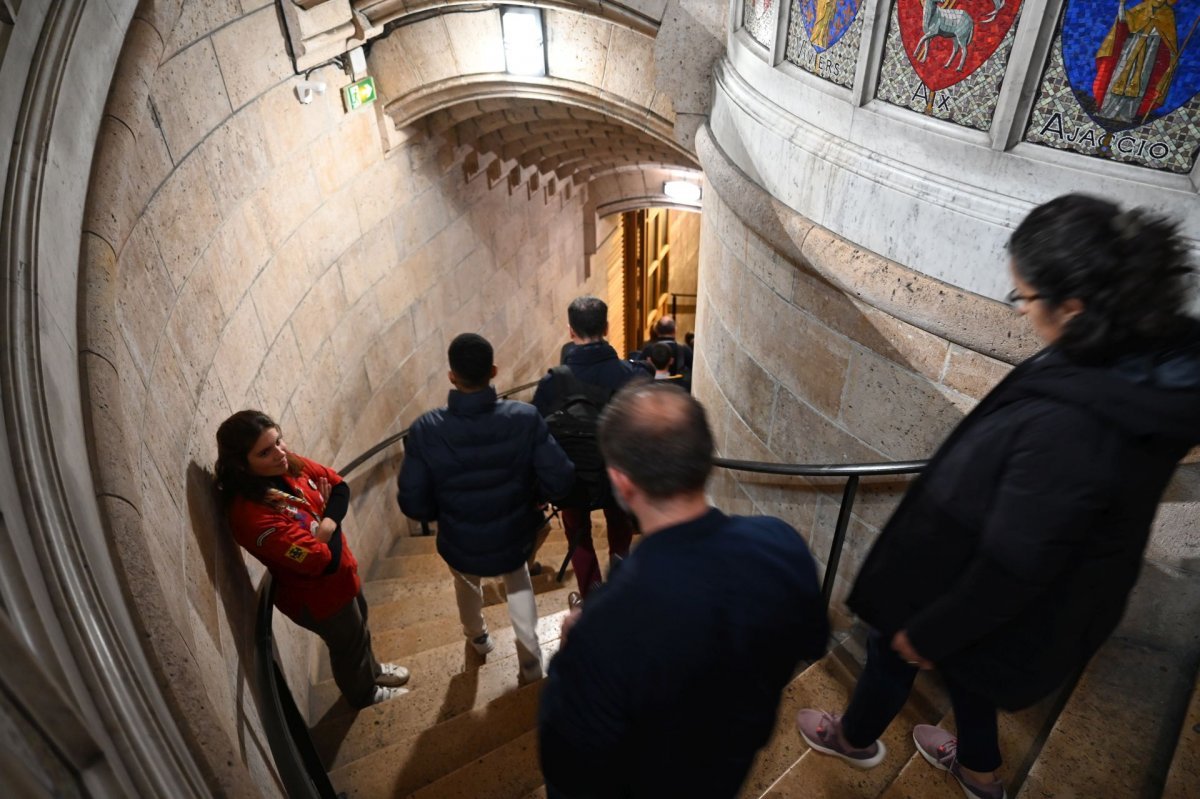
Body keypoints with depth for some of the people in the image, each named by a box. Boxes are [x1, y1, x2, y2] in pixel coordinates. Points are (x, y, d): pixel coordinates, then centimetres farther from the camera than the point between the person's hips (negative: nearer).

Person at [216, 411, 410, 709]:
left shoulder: (289, 464, -16)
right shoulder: (251, 514, -39)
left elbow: (339, 486, -3)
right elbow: (323, 561, -35)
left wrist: (328, 522, -21)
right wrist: (328, 527, -17)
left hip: (341, 572, 7)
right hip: (318, 594, -7)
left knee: (359, 626, 32)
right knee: (349, 645, 22)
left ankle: (372, 670, 62)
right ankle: (364, 693, 54)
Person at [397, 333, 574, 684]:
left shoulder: (425, 431, -24)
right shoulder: (525, 418, -24)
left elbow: (412, 503, -19)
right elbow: (560, 479, -22)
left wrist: (444, 514, 2)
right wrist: (532, 497, 0)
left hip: (461, 545, 0)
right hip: (514, 538, 0)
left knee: (467, 585, 36)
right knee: (518, 583, 35)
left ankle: (477, 636, 64)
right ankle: (530, 659, 40)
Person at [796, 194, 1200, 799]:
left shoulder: (1064, 428, -42)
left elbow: (1010, 567, -30)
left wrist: (929, 632, -13)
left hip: (1000, 610, -7)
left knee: (894, 648, 22)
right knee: (962, 666, 33)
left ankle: (854, 740, 54)